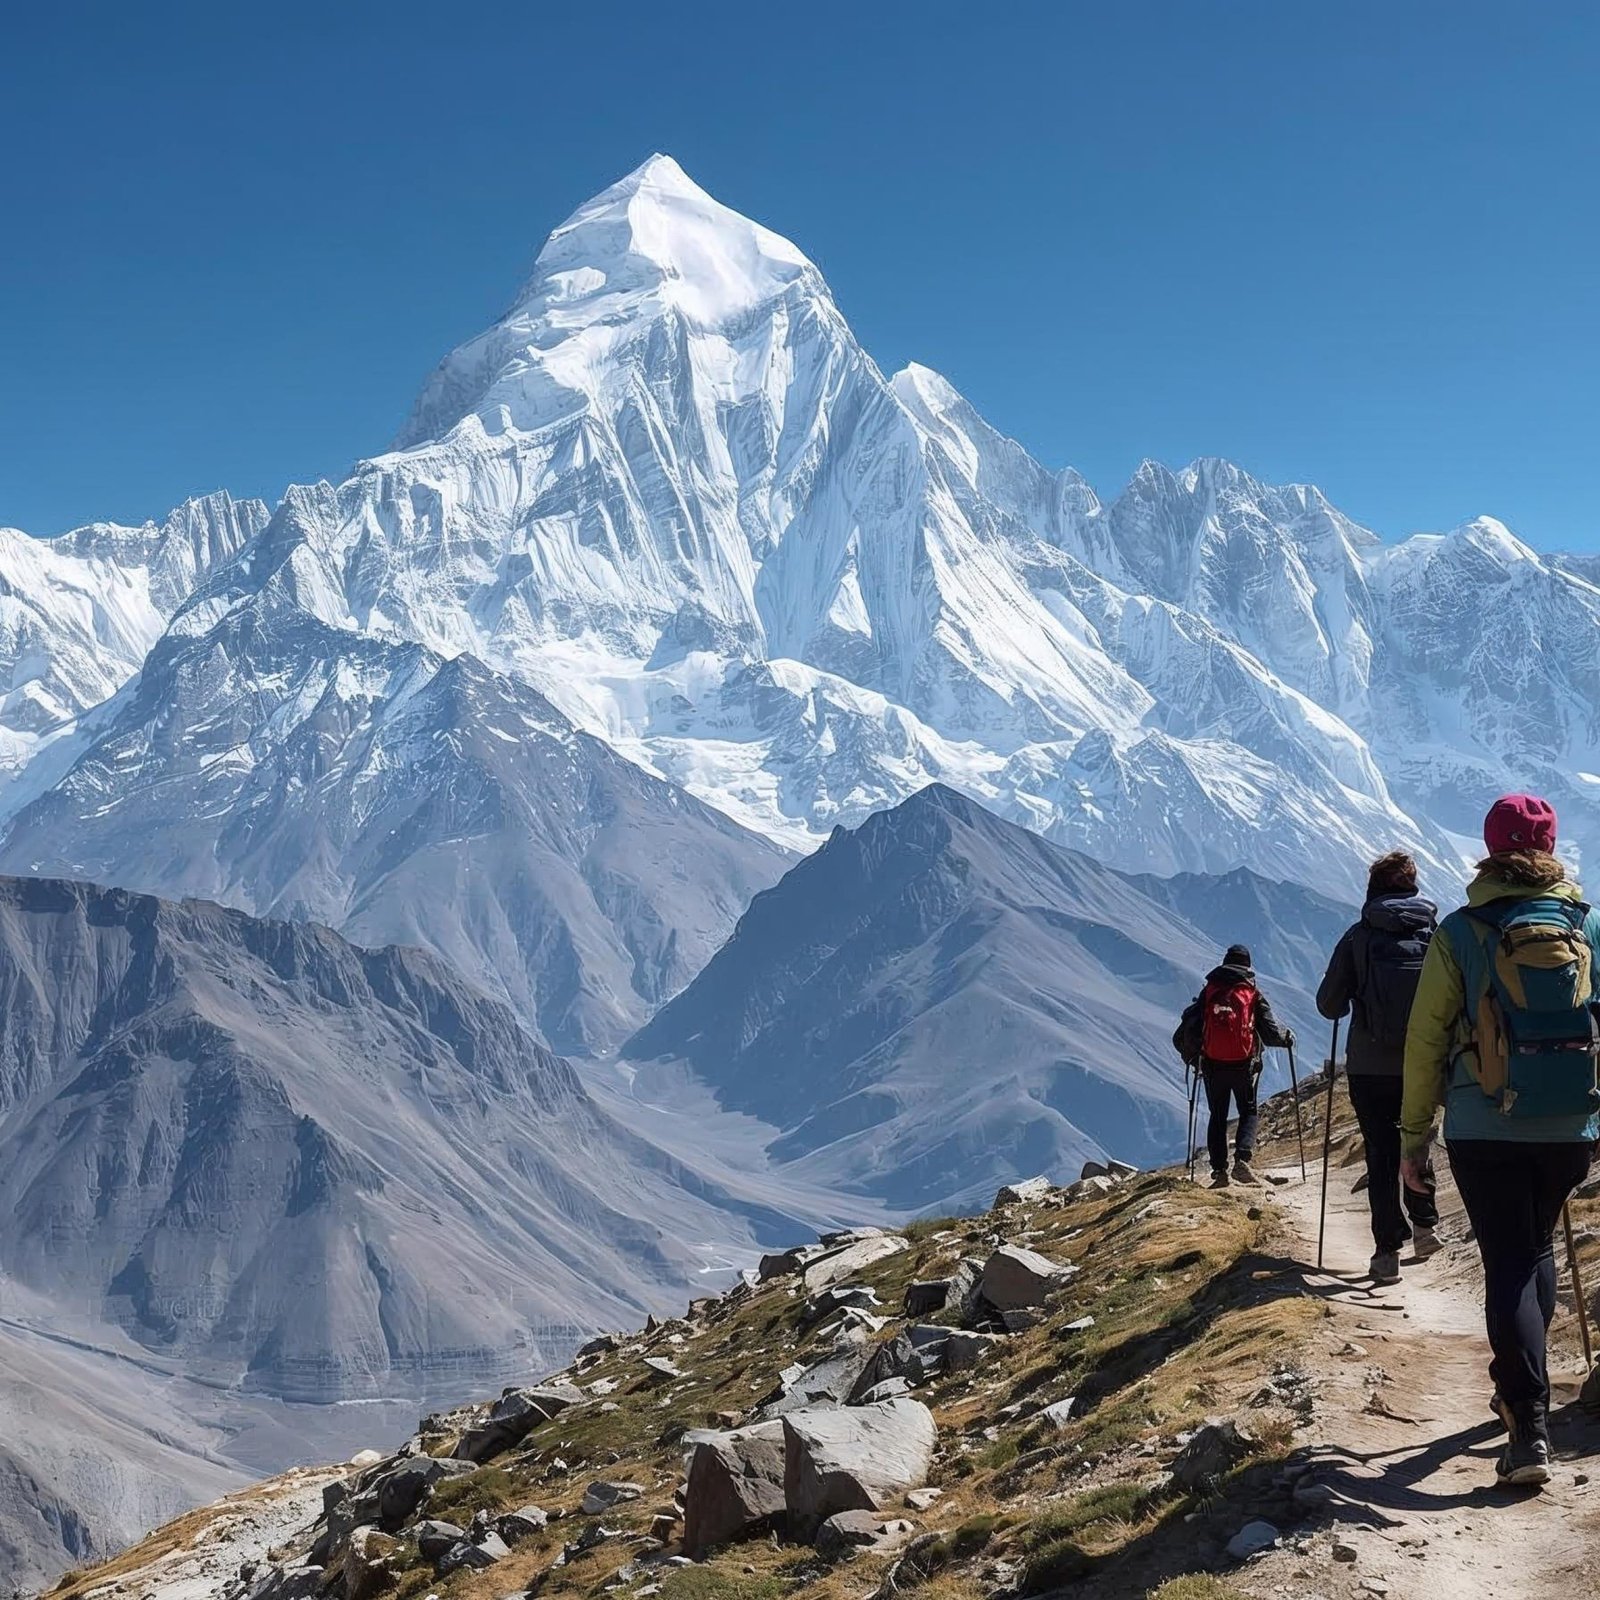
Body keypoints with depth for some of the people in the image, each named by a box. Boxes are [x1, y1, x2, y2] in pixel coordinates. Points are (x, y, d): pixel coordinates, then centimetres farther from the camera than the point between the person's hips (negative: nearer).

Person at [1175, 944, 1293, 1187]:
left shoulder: (1208, 993, 4)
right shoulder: (1253, 994, 0)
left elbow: (1184, 1034, 2)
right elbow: (1270, 1033, -2)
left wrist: (1191, 1057, 19)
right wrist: (1287, 1037, 20)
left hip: (1213, 1066, 1)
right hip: (1245, 1065, -1)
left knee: (1217, 1117, 14)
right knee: (1248, 1113, 13)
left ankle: (1219, 1170, 6)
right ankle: (1242, 1159, -9)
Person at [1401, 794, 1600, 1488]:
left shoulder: (1460, 932, -5)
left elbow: (1426, 1037, -4)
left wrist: (1414, 1133, 3)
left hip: (1485, 1130, -3)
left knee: (1507, 1266, 0)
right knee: (1536, 1251, 22)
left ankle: (1530, 1429, -8)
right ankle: (1522, 1388, 32)